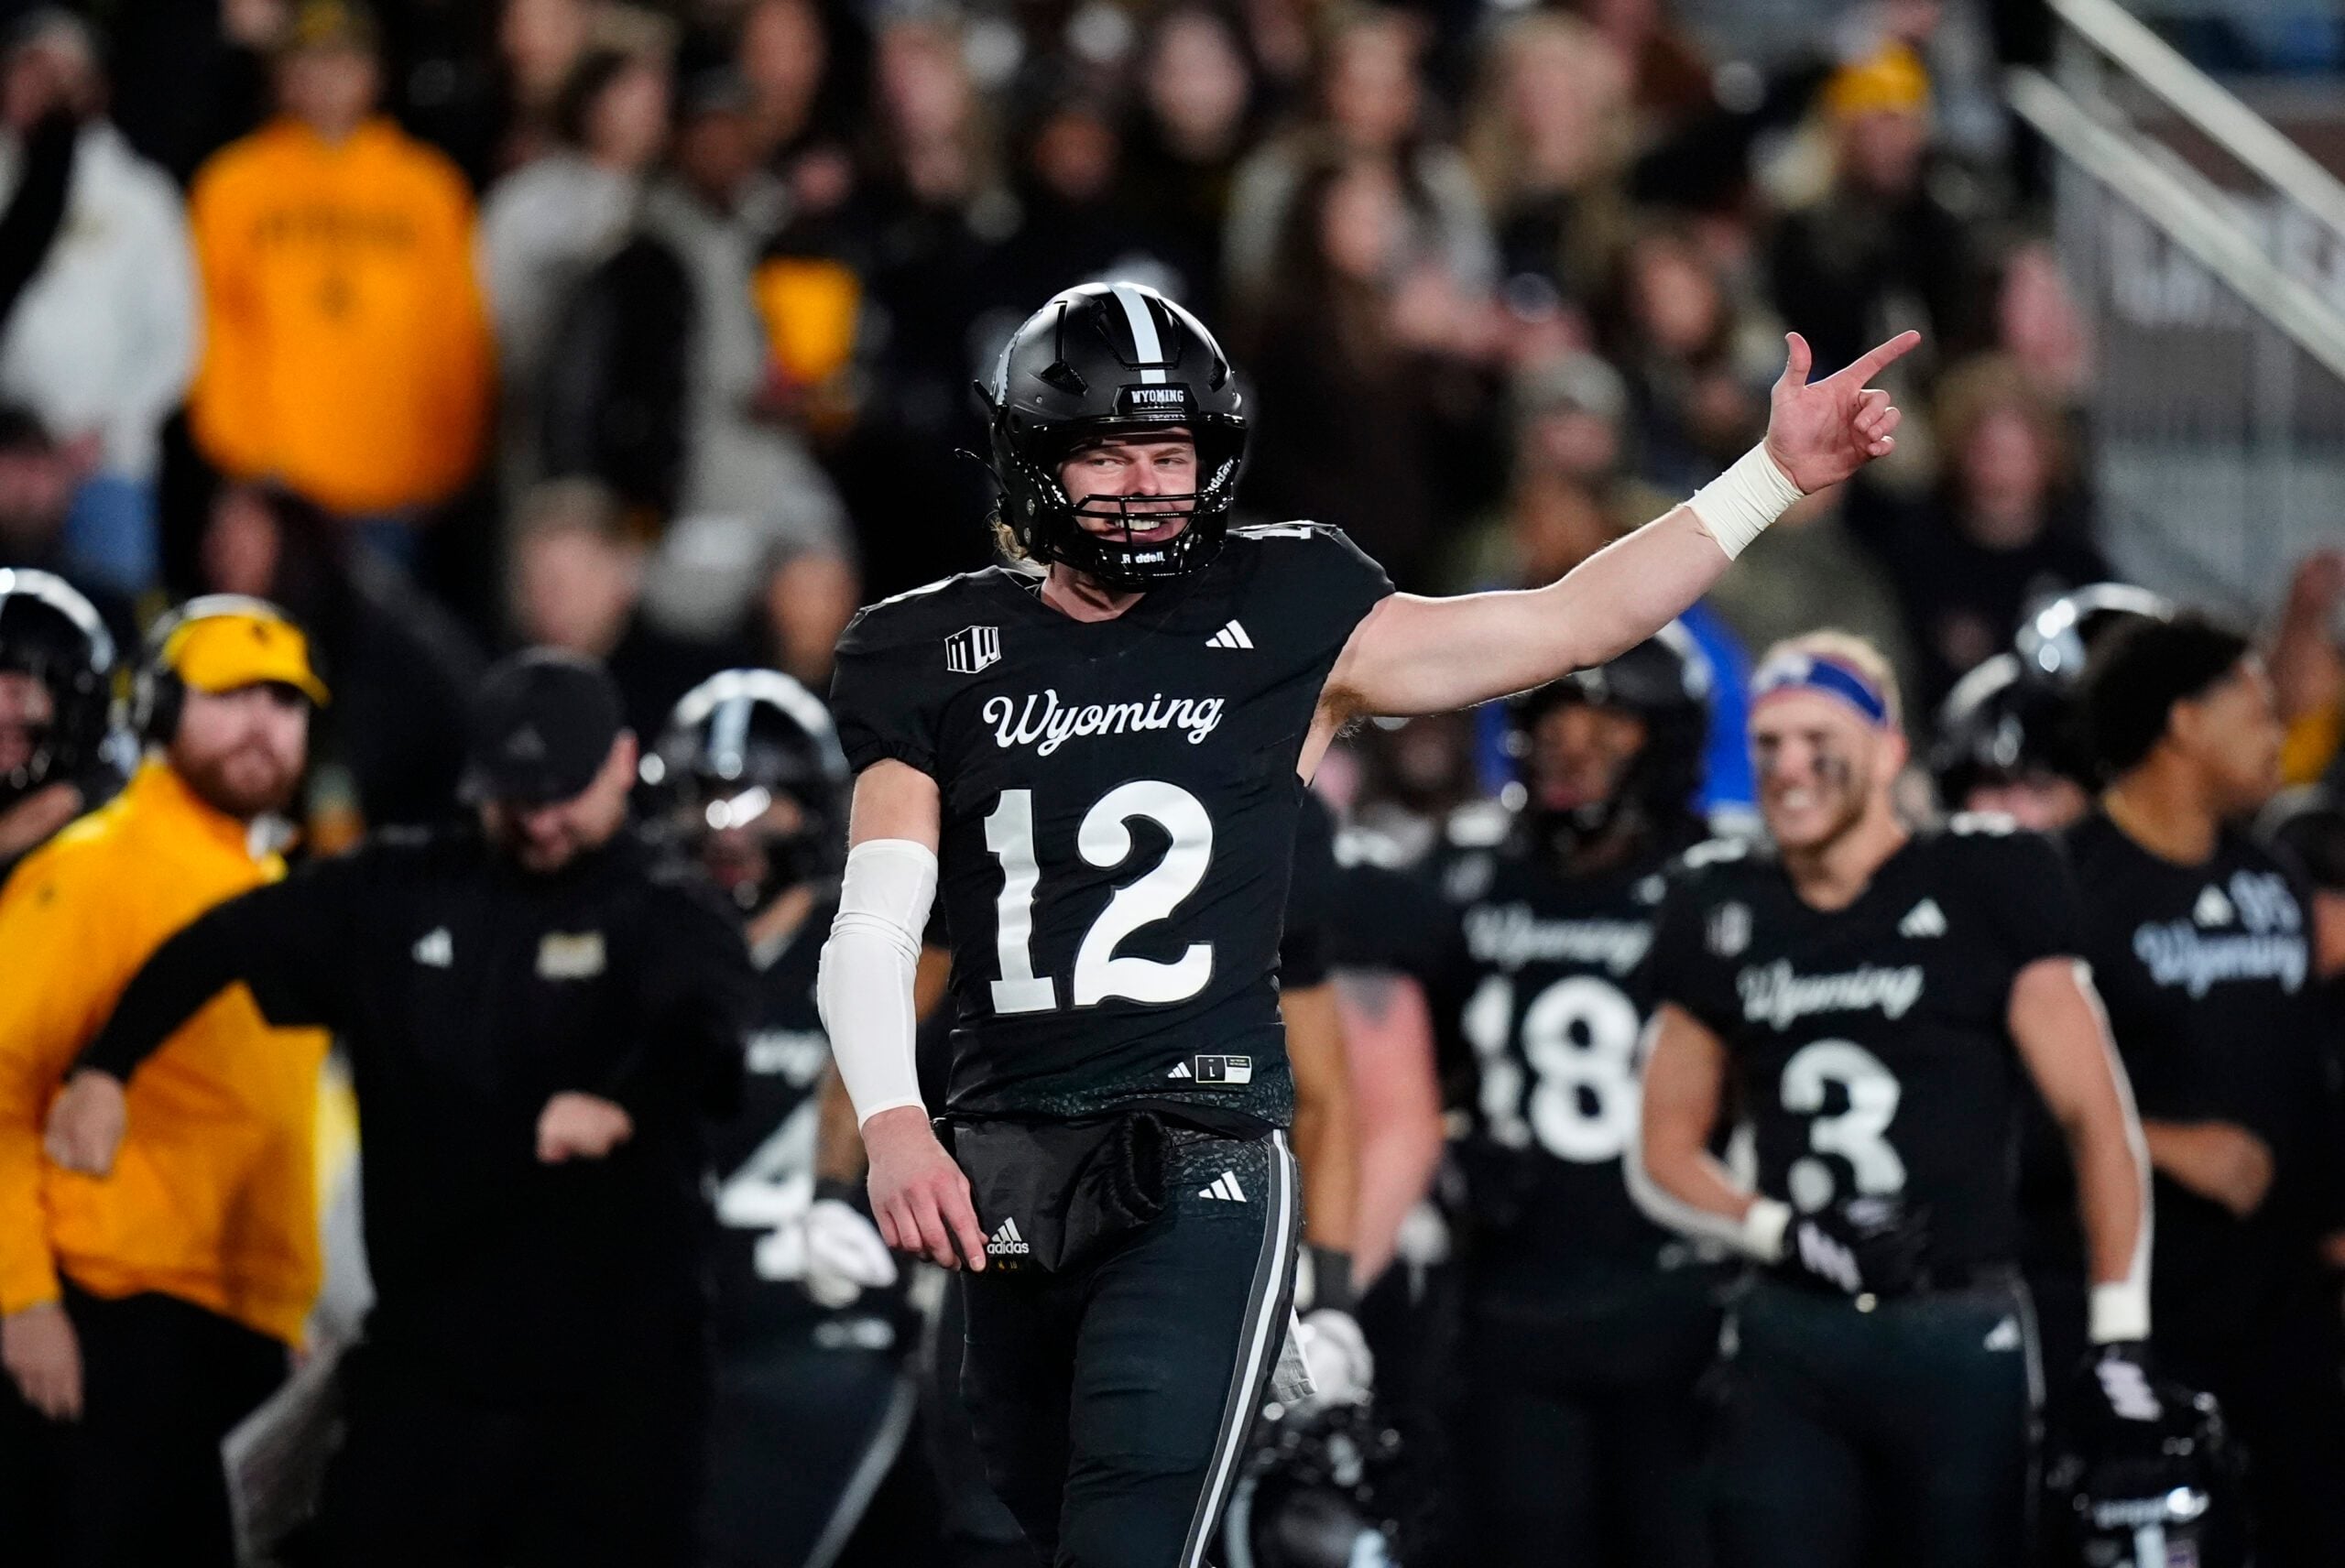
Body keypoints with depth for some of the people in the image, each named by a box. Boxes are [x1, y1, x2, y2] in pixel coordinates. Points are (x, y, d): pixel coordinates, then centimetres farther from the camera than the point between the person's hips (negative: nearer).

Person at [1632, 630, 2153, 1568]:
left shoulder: (1984, 889, -2)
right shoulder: (1722, 912, 11)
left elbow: (2095, 1118, -3)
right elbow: (1665, 1151, 16)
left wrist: (2119, 1333, -9)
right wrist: (1779, 1232, -3)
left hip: (1960, 1338, -3)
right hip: (1791, 1340, 3)